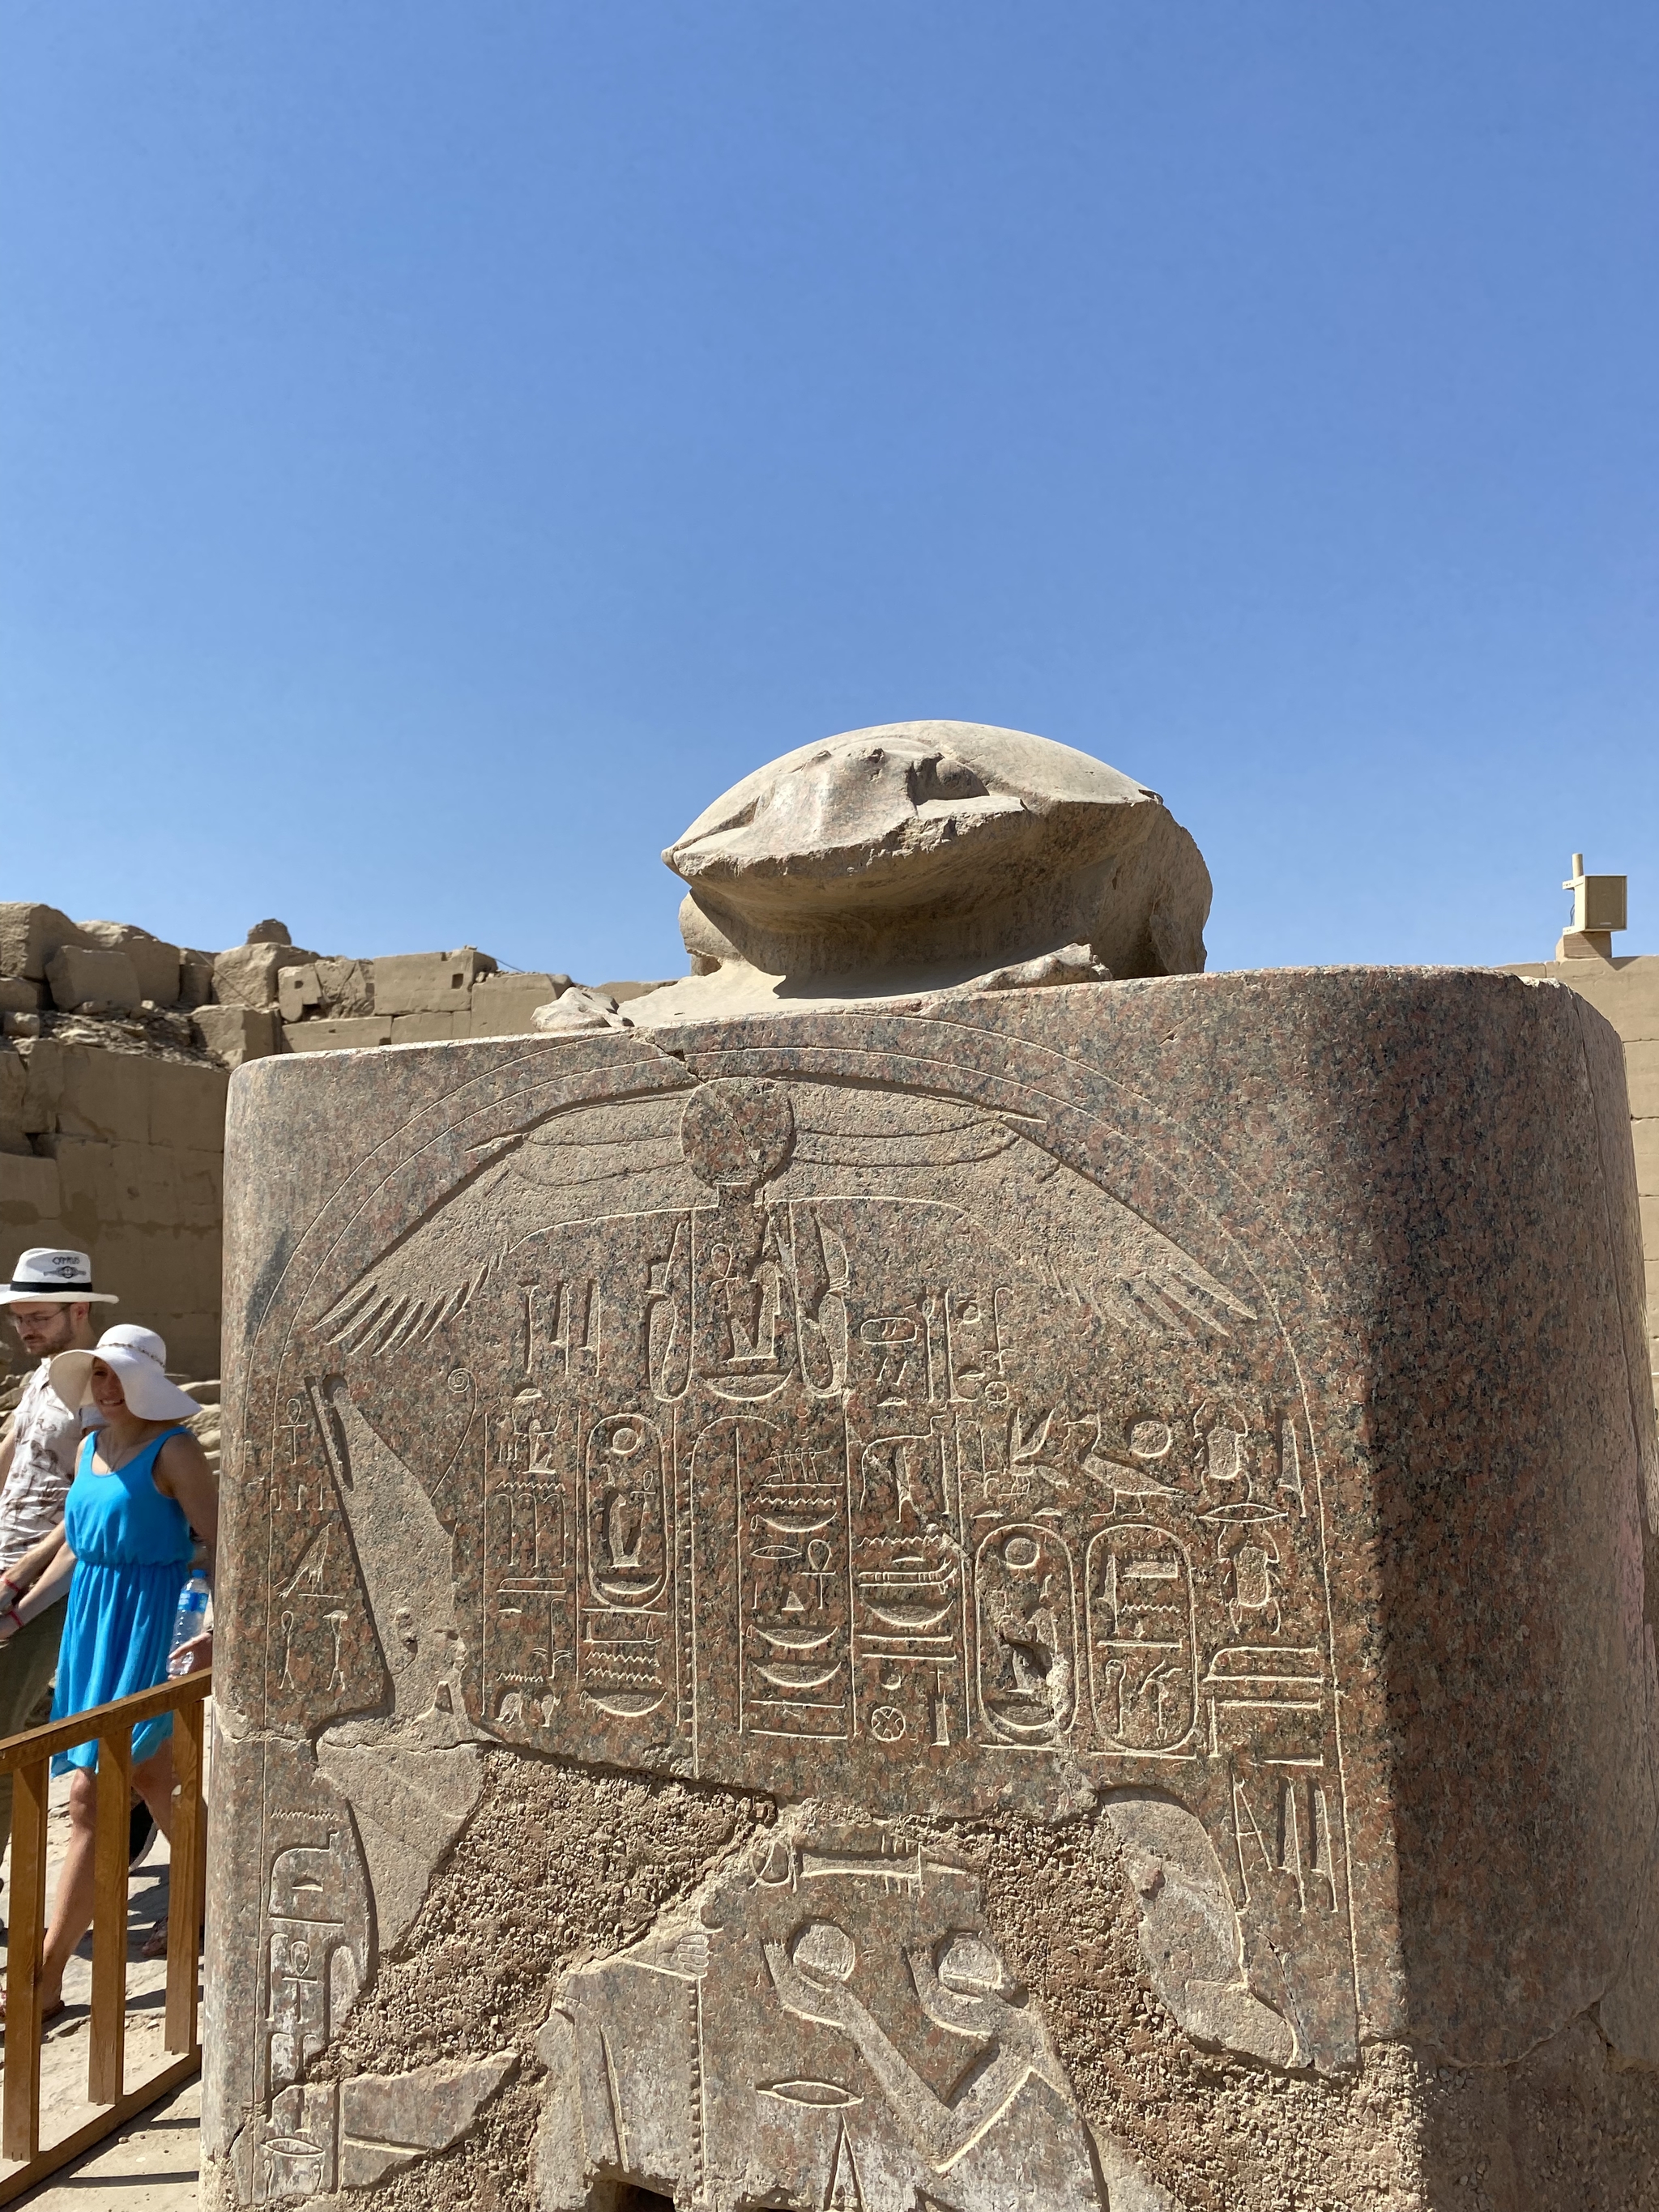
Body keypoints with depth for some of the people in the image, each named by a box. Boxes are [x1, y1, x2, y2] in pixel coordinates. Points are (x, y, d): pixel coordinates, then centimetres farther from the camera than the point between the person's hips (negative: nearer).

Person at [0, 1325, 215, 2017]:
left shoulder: (172, 1450, -14)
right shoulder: (91, 1447, 9)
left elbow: (221, 1544, -15)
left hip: (146, 1627, -8)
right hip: (90, 1623, 8)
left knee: (91, 1793, -6)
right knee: (148, 1777, 17)